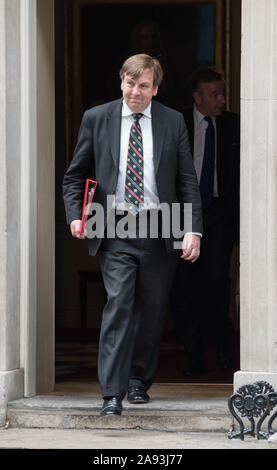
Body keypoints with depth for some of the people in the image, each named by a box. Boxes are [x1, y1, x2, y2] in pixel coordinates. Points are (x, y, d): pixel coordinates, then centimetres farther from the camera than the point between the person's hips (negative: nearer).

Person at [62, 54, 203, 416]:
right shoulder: (96, 119, 5)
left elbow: (188, 181, 6)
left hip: (160, 231, 2)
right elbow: (74, 175, 10)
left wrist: (194, 230, -4)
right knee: (118, 304, -12)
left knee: (152, 308, 8)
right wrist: (75, 215, -6)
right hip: (115, 231, -1)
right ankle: (112, 393, -13)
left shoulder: (173, 122, 6)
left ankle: (139, 379, 27)